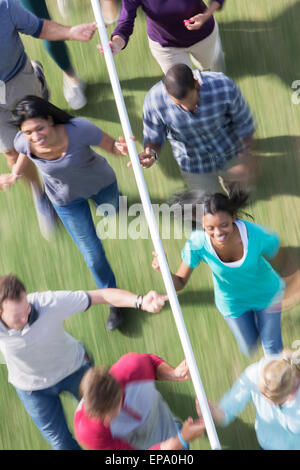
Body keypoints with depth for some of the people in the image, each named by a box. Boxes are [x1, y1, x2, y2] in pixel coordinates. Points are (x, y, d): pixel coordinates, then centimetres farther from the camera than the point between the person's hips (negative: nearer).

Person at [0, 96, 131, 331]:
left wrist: (120, 148, -48)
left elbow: (111, 146, -25)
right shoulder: (24, 142, -31)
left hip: (101, 184, -1)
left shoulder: (79, 130, -41)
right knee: (93, 257, 4)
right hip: (67, 200, 1)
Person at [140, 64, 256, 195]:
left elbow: (243, 121, -16)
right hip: (194, 164, 0)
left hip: (228, 153, 0)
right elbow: (153, 138, -17)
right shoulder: (154, 100, -33)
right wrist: (151, 153, -40)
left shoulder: (224, 86, -34)